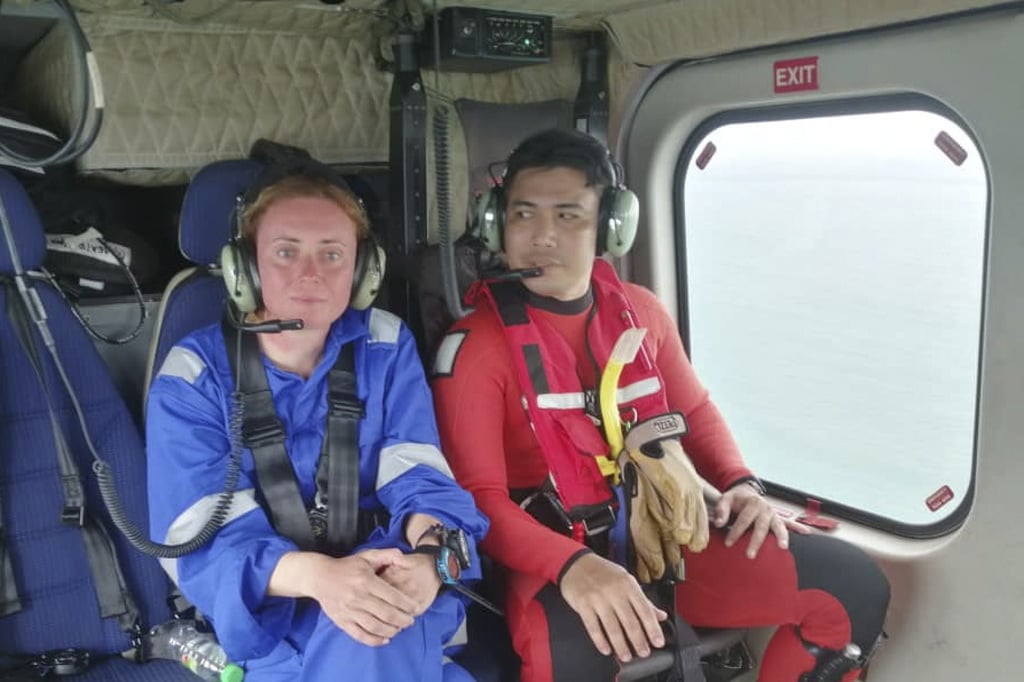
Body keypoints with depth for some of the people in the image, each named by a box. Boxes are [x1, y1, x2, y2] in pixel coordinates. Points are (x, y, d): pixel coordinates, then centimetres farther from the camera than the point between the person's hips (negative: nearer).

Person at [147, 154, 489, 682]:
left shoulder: (386, 347, 1)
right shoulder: (194, 378, -6)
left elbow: (421, 479, -7)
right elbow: (201, 542, -14)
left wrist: (426, 557, -31)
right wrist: (316, 575, -34)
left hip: (385, 588, 2)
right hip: (265, 610, -1)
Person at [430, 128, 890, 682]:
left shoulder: (640, 311, 8)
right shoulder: (474, 344, -10)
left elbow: (694, 411, 21)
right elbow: (479, 497, -15)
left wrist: (741, 484, 1)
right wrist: (571, 565, -31)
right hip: (554, 555, -5)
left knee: (853, 584, -2)